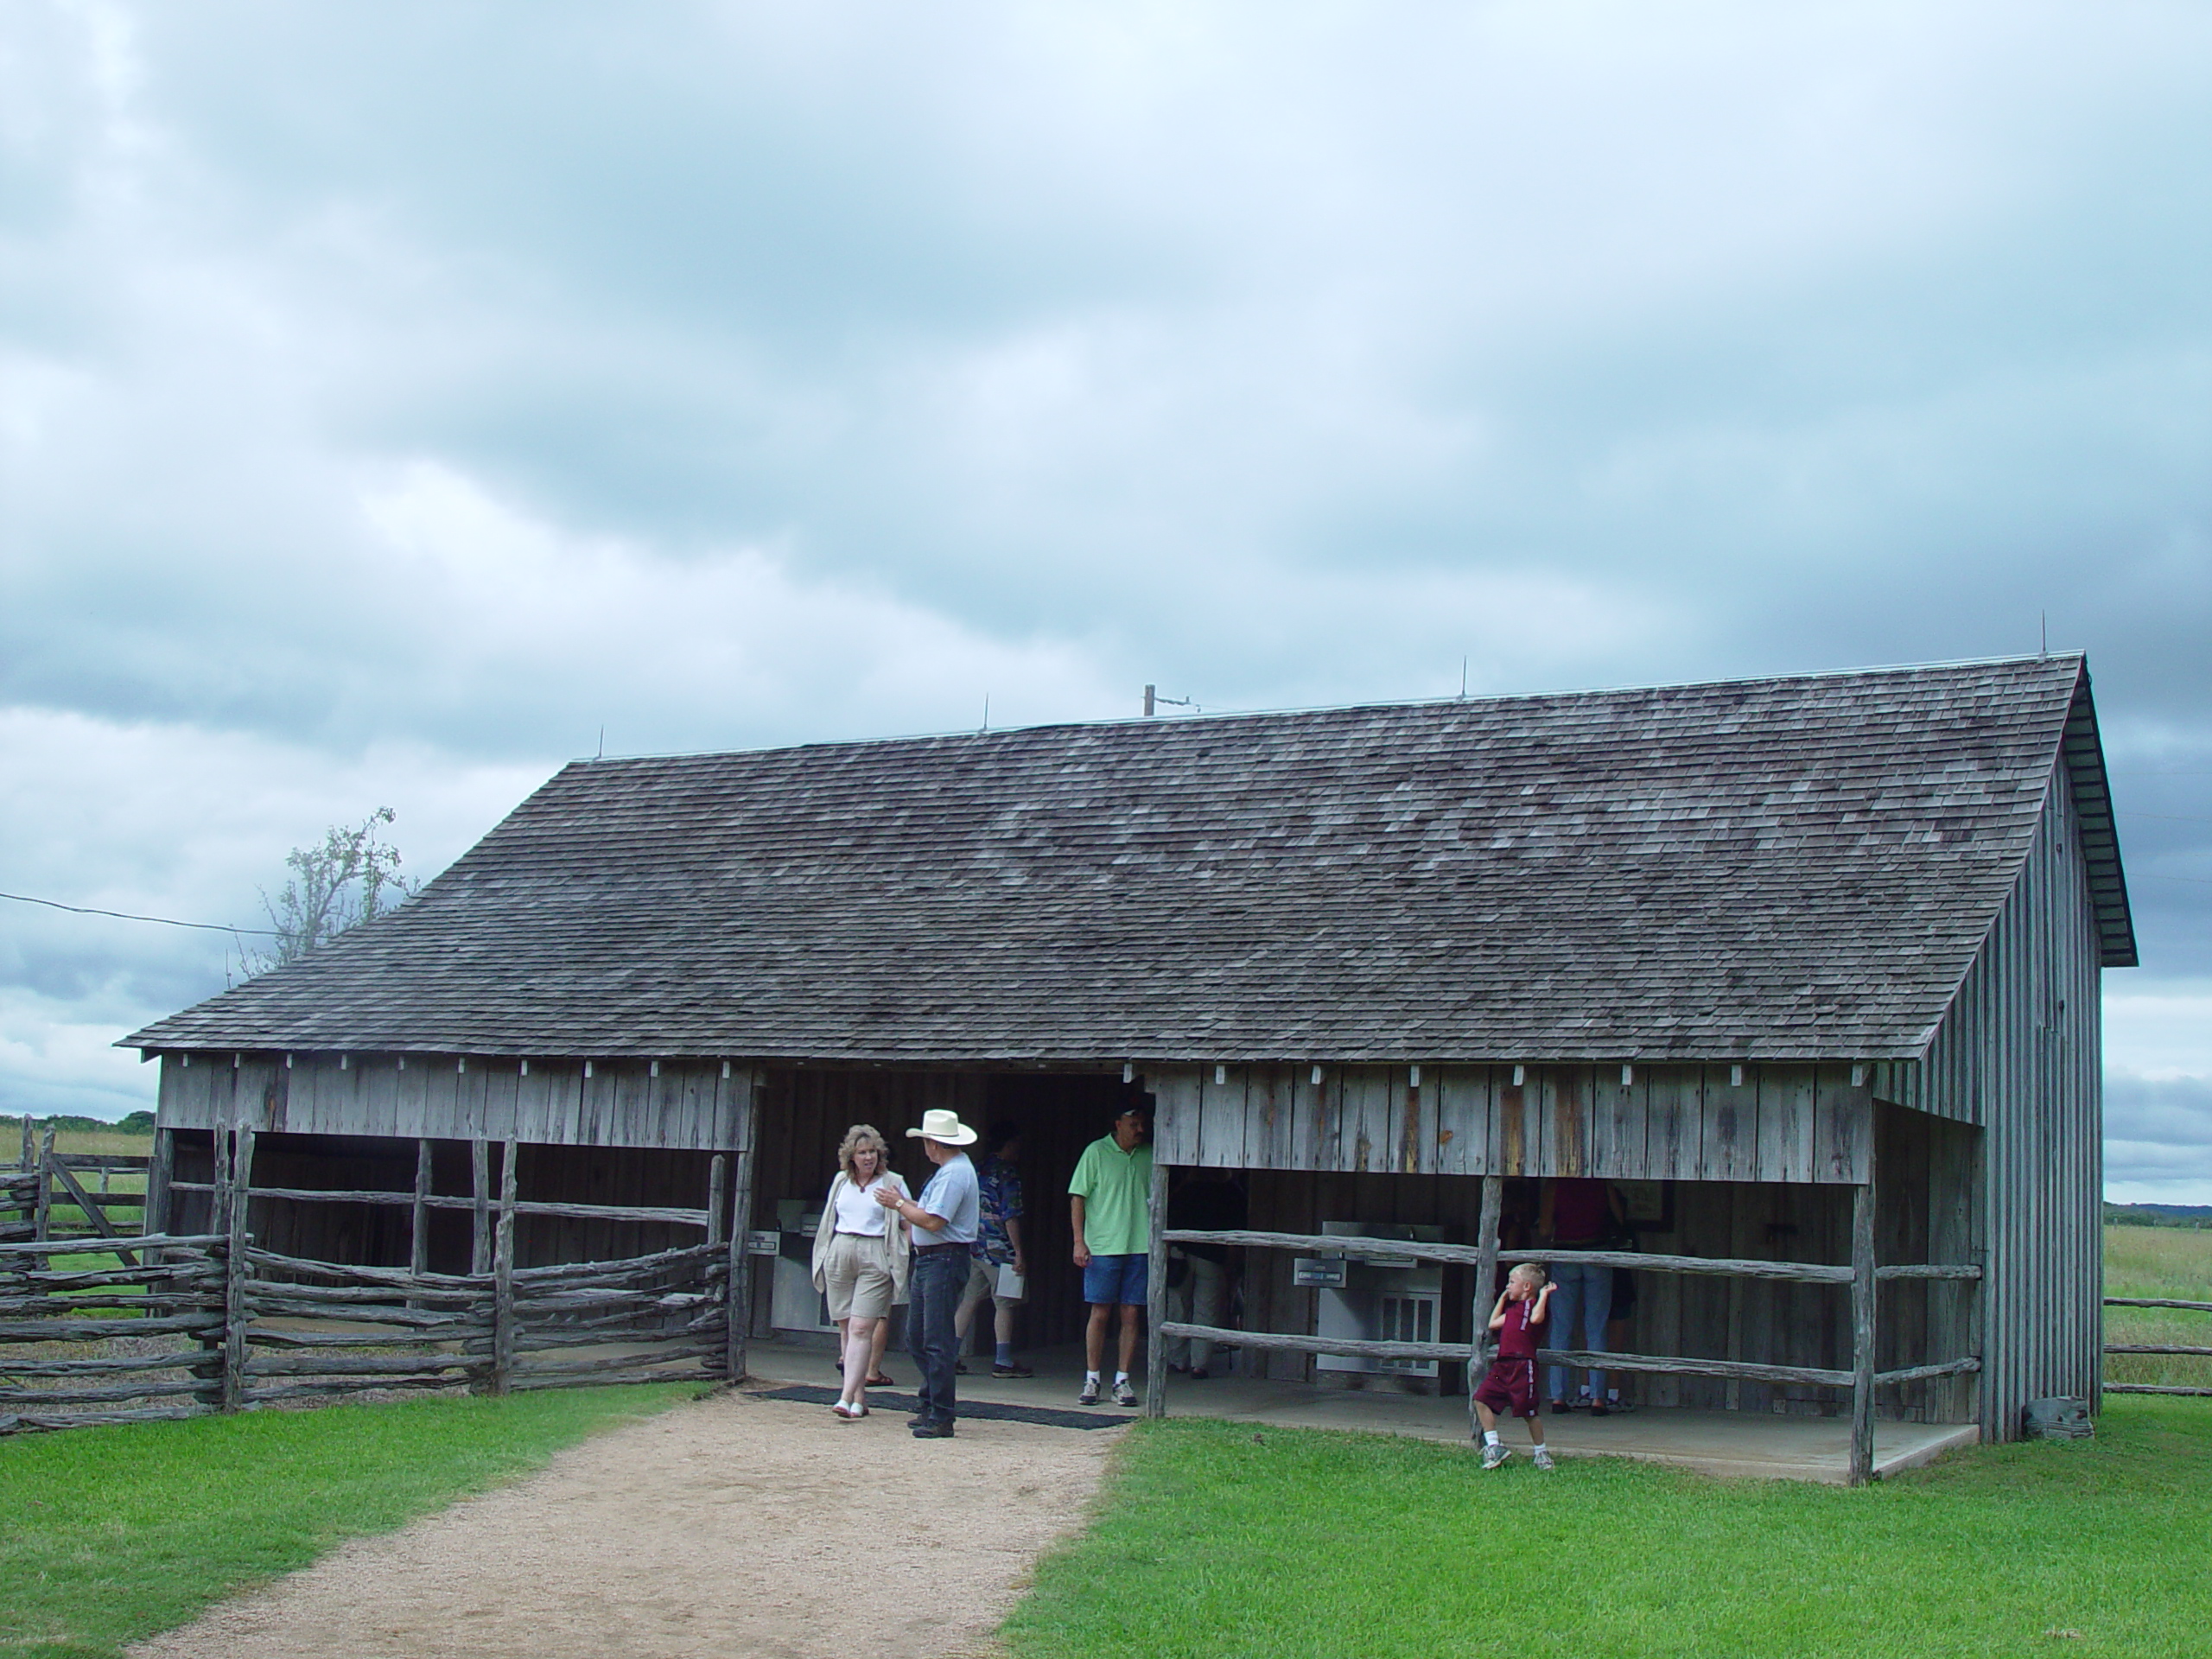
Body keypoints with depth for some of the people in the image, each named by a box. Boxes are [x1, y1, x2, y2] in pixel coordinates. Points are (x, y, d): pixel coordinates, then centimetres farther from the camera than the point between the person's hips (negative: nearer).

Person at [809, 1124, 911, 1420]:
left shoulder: (892, 1183, 4)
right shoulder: (841, 1181, 15)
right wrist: (823, 1257, 21)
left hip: (875, 1259, -4)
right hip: (840, 1254, 5)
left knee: (861, 1327, -12)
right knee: (845, 1326, 3)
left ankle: (847, 1398, -17)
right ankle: (859, 1397, 10)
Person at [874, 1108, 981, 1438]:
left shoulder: (954, 1173, -16)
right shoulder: (952, 1169, 17)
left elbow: (932, 1221, -21)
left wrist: (898, 1204, -10)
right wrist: (903, 1204, 20)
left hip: (945, 1261, -11)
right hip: (927, 1261, 11)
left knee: (937, 1341, -8)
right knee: (916, 1339, 14)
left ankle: (941, 1418, -4)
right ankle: (932, 1405, 23)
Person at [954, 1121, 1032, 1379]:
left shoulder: (979, 1170, 12)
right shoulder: (1008, 1173, -11)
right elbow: (1011, 1216, -15)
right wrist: (1019, 1253, -12)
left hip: (975, 1247, 7)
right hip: (999, 1248, -7)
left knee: (968, 1301, 10)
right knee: (1004, 1304, 0)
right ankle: (1003, 1362, 2)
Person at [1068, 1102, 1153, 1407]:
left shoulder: (1149, 1156, 10)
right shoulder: (1096, 1152, -1)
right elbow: (1078, 1197, -1)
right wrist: (1079, 1241, -8)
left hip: (1140, 1247, 3)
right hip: (1103, 1246, -3)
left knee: (1131, 1315, 3)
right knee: (1100, 1313, -1)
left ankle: (1123, 1381, 9)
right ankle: (1091, 1380, 8)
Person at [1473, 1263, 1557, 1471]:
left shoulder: (1534, 1304, -4)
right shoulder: (1513, 1308, 23)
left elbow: (1536, 1318, -27)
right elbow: (1493, 1323, 31)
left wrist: (1543, 1295, -18)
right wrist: (1502, 1299, 32)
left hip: (1523, 1366, -9)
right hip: (1503, 1366, 9)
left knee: (1529, 1410, -2)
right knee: (1482, 1399, 1)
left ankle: (1541, 1452, 15)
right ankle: (1494, 1445, 5)